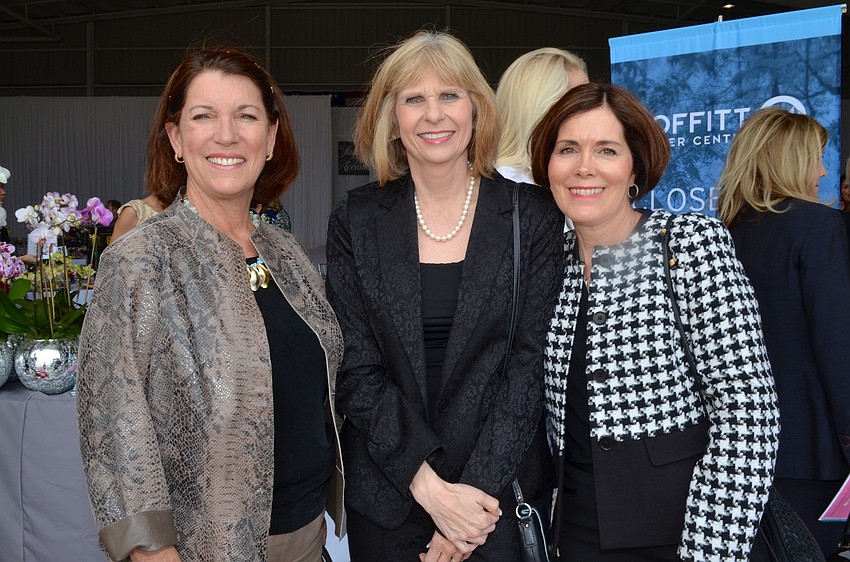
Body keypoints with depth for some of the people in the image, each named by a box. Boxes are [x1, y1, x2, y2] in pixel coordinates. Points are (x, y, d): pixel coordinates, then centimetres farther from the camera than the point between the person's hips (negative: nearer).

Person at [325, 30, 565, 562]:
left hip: (502, 493, -1)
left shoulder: (534, 215, -4)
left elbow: (533, 361, -7)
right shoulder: (356, 221, -1)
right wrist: (427, 485, -14)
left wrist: (481, 489, -14)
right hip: (385, 495, 1)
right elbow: (356, 368, -5)